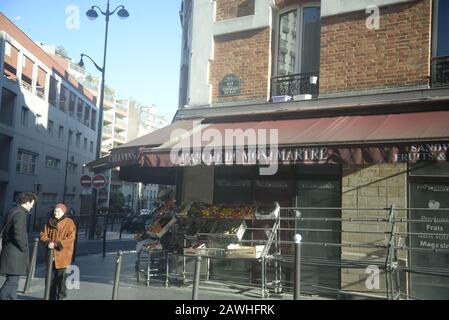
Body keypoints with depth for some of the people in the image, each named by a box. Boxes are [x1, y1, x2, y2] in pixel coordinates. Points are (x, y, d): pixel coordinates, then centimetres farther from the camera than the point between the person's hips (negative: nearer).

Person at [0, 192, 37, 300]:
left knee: (12, 283, 14)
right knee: (11, 283, -7)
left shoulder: (11, 212, 16)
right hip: (15, 254, -10)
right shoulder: (20, 214, -15)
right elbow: (19, 235, -23)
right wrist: (25, 249, -10)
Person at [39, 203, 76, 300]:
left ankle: (61, 297, 4)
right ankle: (52, 297, 24)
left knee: (61, 277, -5)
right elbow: (43, 235, 9)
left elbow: (70, 239, -13)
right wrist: (48, 242, -12)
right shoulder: (50, 222, 11)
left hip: (63, 256, -5)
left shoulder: (69, 223, -5)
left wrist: (57, 244, -21)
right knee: (51, 278, 13)